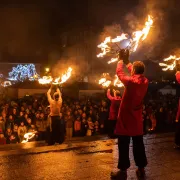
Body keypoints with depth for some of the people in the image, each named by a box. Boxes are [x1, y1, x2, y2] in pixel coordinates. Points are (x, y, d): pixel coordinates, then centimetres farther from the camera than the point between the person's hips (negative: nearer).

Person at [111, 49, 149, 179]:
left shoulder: (130, 81, -17)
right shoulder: (145, 82, 0)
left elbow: (119, 72, -2)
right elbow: (136, 73, 18)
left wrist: (121, 60, 14)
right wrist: (127, 61, 25)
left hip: (126, 118, -5)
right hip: (137, 119, 6)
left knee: (124, 145, 1)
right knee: (138, 144, 12)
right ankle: (141, 169, 18)